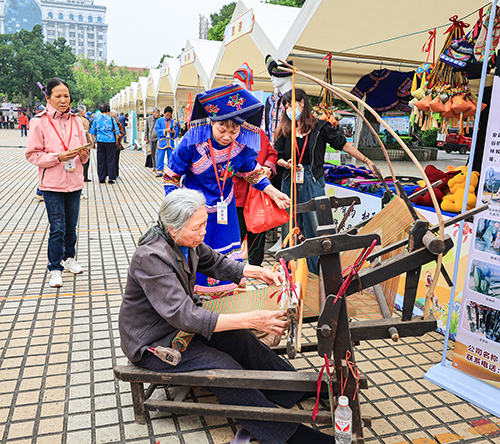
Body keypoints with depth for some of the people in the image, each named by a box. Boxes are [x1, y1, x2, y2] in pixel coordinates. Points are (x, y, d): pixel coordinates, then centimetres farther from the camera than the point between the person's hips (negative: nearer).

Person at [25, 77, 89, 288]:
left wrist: (84, 154, -9)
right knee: (57, 228, -2)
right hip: (52, 184, -4)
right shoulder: (39, 121, -6)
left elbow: (83, 151, 14)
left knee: (71, 226, 15)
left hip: (74, 183, 4)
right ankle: (55, 269, 11)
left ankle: (69, 258, 35)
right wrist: (58, 157, -18)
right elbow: (32, 154, -6)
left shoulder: (76, 121, 7)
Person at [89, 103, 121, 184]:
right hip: (110, 141, -2)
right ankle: (111, 178, 0)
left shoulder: (97, 118, 6)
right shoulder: (111, 118, 0)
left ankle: (101, 178, 10)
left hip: (100, 141, 2)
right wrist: (116, 141, 10)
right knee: (111, 160, 3)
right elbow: (117, 132, -1)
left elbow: (92, 132, 8)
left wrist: (93, 142, 15)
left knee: (101, 160, 7)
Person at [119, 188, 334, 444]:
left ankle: (297, 388, 6)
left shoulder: (186, 240, -7)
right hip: (152, 343, -7)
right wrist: (250, 320, -39)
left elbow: (217, 263, 10)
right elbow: (183, 315, -36)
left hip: (182, 323, 7)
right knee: (224, 367, -19)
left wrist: (259, 272, -4)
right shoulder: (151, 258, -32)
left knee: (242, 340, -8)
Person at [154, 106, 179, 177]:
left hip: (171, 142, 2)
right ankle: (159, 171, 5)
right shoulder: (159, 121, 7)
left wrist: (174, 132, -13)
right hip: (162, 142, -2)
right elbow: (157, 130, -5)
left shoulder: (173, 121, 11)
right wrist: (165, 130, -20)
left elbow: (177, 133, 9)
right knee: (160, 157, -2)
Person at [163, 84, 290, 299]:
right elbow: (171, 176, -10)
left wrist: (274, 193, -2)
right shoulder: (193, 142, -23)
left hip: (224, 208, 3)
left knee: (227, 255, 13)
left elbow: (252, 172, 6)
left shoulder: (243, 146, -15)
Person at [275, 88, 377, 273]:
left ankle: (318, 270, 10)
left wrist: (366, 160, 5)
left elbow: (343, 144, 5)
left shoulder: (319, 127, 1)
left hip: (313, 183, -2)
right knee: (289, 227, 5)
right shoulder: (285, 130, 8)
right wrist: (286, 164, -10)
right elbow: (277, 157, 11)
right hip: (290, 183, 3)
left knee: (315, 227, -3)